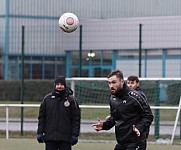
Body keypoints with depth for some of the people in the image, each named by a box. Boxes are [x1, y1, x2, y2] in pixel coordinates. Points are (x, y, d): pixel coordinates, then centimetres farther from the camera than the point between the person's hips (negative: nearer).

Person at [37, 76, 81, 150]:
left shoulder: (71, 99, 0)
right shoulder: (47, 99, 6)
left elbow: (76, 118, -1)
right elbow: (41, 117, 10)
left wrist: (75, 135, -8)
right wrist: (40, 132, 3)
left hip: (65, 138, -2)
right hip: (50, 137, 2)